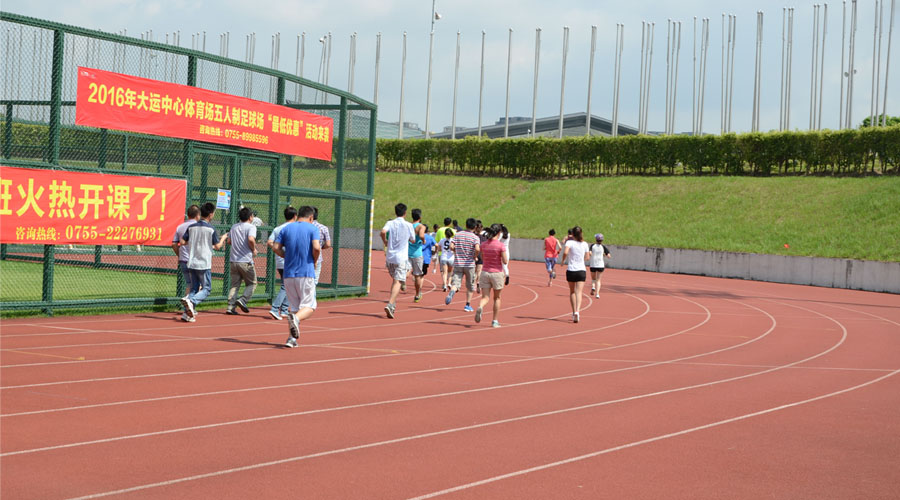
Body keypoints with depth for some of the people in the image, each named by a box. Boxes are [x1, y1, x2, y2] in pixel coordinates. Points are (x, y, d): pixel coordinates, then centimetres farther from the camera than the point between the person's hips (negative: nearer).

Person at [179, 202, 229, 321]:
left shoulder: (191, 227, 4)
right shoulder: (211, 229, -9)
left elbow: (182, 242, 7)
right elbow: (217, 246, -3)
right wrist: (223, 238, 16)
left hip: (192, 263, 5)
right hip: (204, 264, -5)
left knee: (194, 289, 14)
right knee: (205, 289, 2)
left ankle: (188, 312, 4)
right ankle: (191, 302, -23)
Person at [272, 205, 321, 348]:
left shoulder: (286, 228, 10)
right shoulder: (312, 229, 0)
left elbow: (276, 247, 2)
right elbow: (316, 248, -14)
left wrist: (289, 257, 15)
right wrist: (314, 261, 3)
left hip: (288, 273, 4)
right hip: (306, 273, -4)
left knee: (295, 307, 12)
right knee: (309, 306, 2)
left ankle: (292, 338, 2)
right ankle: (296, 318, -29)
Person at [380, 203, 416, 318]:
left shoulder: (390, 223, 3)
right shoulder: (408, 225, -1)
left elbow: (383, 232, -18)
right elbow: (413, 241, 10)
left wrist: (385, 242, 0)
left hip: (389, 257, 4)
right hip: (401, 258, -3)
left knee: (395, 280, 22)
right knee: (397, 282, -9)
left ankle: (393, 304, 22)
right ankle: (390, 305, -26)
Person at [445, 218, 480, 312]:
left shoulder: (457, 235, 4)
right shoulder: (475, 237, -6)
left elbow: (451, 247, -4)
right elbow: (477, 249, -23)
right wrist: (475, 257, -4)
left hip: (457, 263, 2)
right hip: (469, 264, -2)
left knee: (456, 283, -2)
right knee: (470, 286, 14)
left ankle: (452, 292, -35)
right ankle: (468, 305, 16)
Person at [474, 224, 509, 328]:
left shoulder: (483, 244, 1)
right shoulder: (500, 245, -13)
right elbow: (505, 261, -13)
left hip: (485, 272, 3)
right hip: (497, 273, -3)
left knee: (485, 297, 4)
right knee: (497, 298, 15)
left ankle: (480, 307, -30)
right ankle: (495, 321, 20)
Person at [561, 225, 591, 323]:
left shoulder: (570, 242, -5)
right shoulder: (585, 244, 4)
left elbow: (565, 252, -23)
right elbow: (587, 257, 13)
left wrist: (563, 260, -5)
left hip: (571, 270, -1)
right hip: (581, 270, 1)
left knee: (572, 292, 16)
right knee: (578, 292, -5)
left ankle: (574, 312, 18)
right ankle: (577, 311, -25)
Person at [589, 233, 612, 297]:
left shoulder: (592, 246, -2)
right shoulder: (603, 247, -1)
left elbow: (590, 253, -17)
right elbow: (608, 256, -6)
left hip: (593, 265, 0)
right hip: (601, 265, 0)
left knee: (593, 279, 19)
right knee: (598, 280, 8)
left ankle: (593, 287, -10)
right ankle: (597, 293, -5)